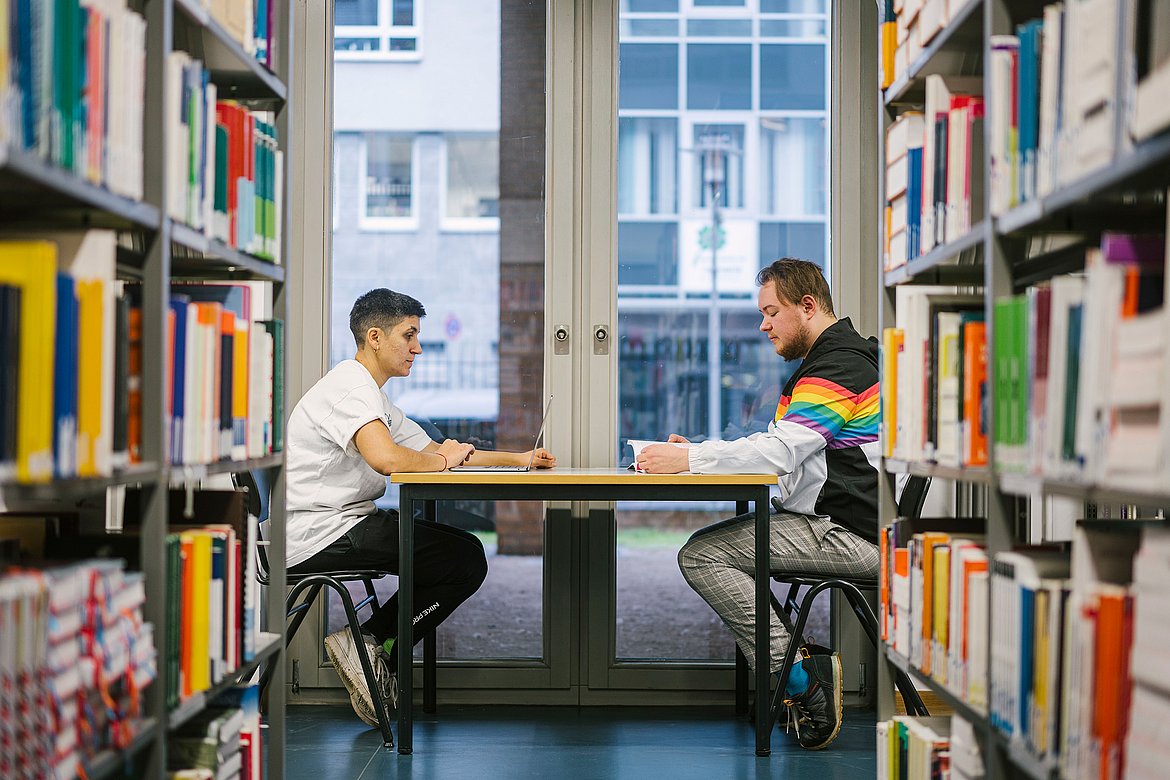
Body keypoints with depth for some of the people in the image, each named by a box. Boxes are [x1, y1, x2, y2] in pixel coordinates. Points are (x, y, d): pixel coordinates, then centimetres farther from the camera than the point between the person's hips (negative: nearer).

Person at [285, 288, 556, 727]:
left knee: (461, 552, 13)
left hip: (339, 524, 11)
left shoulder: (373, 395, 21)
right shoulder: (351, 386, -13)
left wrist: (521, 459, 15)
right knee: (465, 558, -14)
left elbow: (430, 452, 23)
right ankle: (369, 643, -4)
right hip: (317, 534, -11)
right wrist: (443, 459, -10)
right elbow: (387, 459, -31)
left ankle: (383, 667, 8)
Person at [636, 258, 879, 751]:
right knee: (709, 543, 16)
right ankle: (802, 664, 6)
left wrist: (687, 459, -22)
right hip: (840, 525, 11)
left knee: (701, 555, -16)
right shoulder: (830, 361, 21)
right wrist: (693, 453, 8)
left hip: (849, 534, -11)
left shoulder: (839, 367, -14)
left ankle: (799, 675, -17)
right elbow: (777, 448, 20)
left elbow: (778, 452, -25)